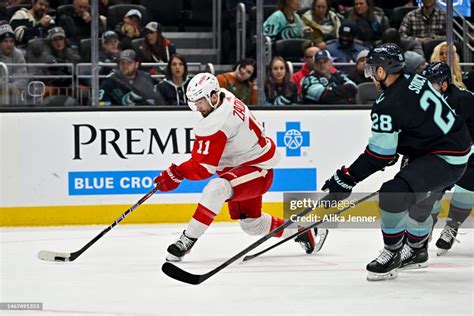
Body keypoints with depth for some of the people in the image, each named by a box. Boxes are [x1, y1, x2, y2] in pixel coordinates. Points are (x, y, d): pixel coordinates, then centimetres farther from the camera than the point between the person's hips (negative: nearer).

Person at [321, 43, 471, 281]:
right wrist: (396, 151, 25)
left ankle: (392, 255, -6)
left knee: (393, 194, -20)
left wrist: (346, 179, -12)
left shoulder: (388, 105, -20)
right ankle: (416, 251, 48)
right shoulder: (416, 81, 6)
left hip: (444, 159, -11)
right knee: (419, 202, 28)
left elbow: (378, 155, -17)